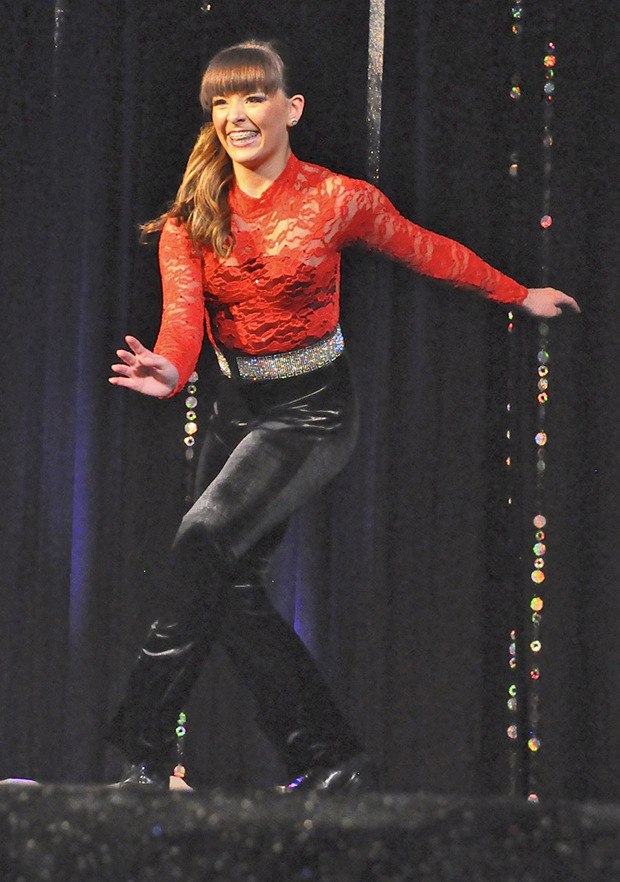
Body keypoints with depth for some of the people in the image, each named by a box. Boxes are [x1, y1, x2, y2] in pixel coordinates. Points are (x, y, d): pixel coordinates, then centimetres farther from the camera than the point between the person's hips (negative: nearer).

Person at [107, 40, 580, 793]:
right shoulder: (190, 221, -2)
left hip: (312, 412, -5)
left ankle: (146, 760, -23)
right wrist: (170, 370, -40)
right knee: (231, 588, -1)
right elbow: (183, 315, -16)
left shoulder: (337, 200, -9)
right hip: (236, 410, 5)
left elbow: (425, 250, 7)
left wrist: (521, 295, 19)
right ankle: (334, 764, 11)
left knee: (204, 537, -24)